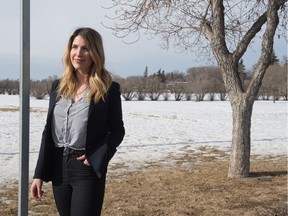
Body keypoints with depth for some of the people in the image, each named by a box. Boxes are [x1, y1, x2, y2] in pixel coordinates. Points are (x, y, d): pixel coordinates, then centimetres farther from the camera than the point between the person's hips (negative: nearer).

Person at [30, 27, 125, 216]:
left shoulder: (109, 88, -5)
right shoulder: (59, 86, 8)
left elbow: (117, 131, -1)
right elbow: (49, 131, 9)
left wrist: (97, 159, -16)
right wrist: (39, 174, 6)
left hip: (88, 168, -5)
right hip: (59, 167, 5)